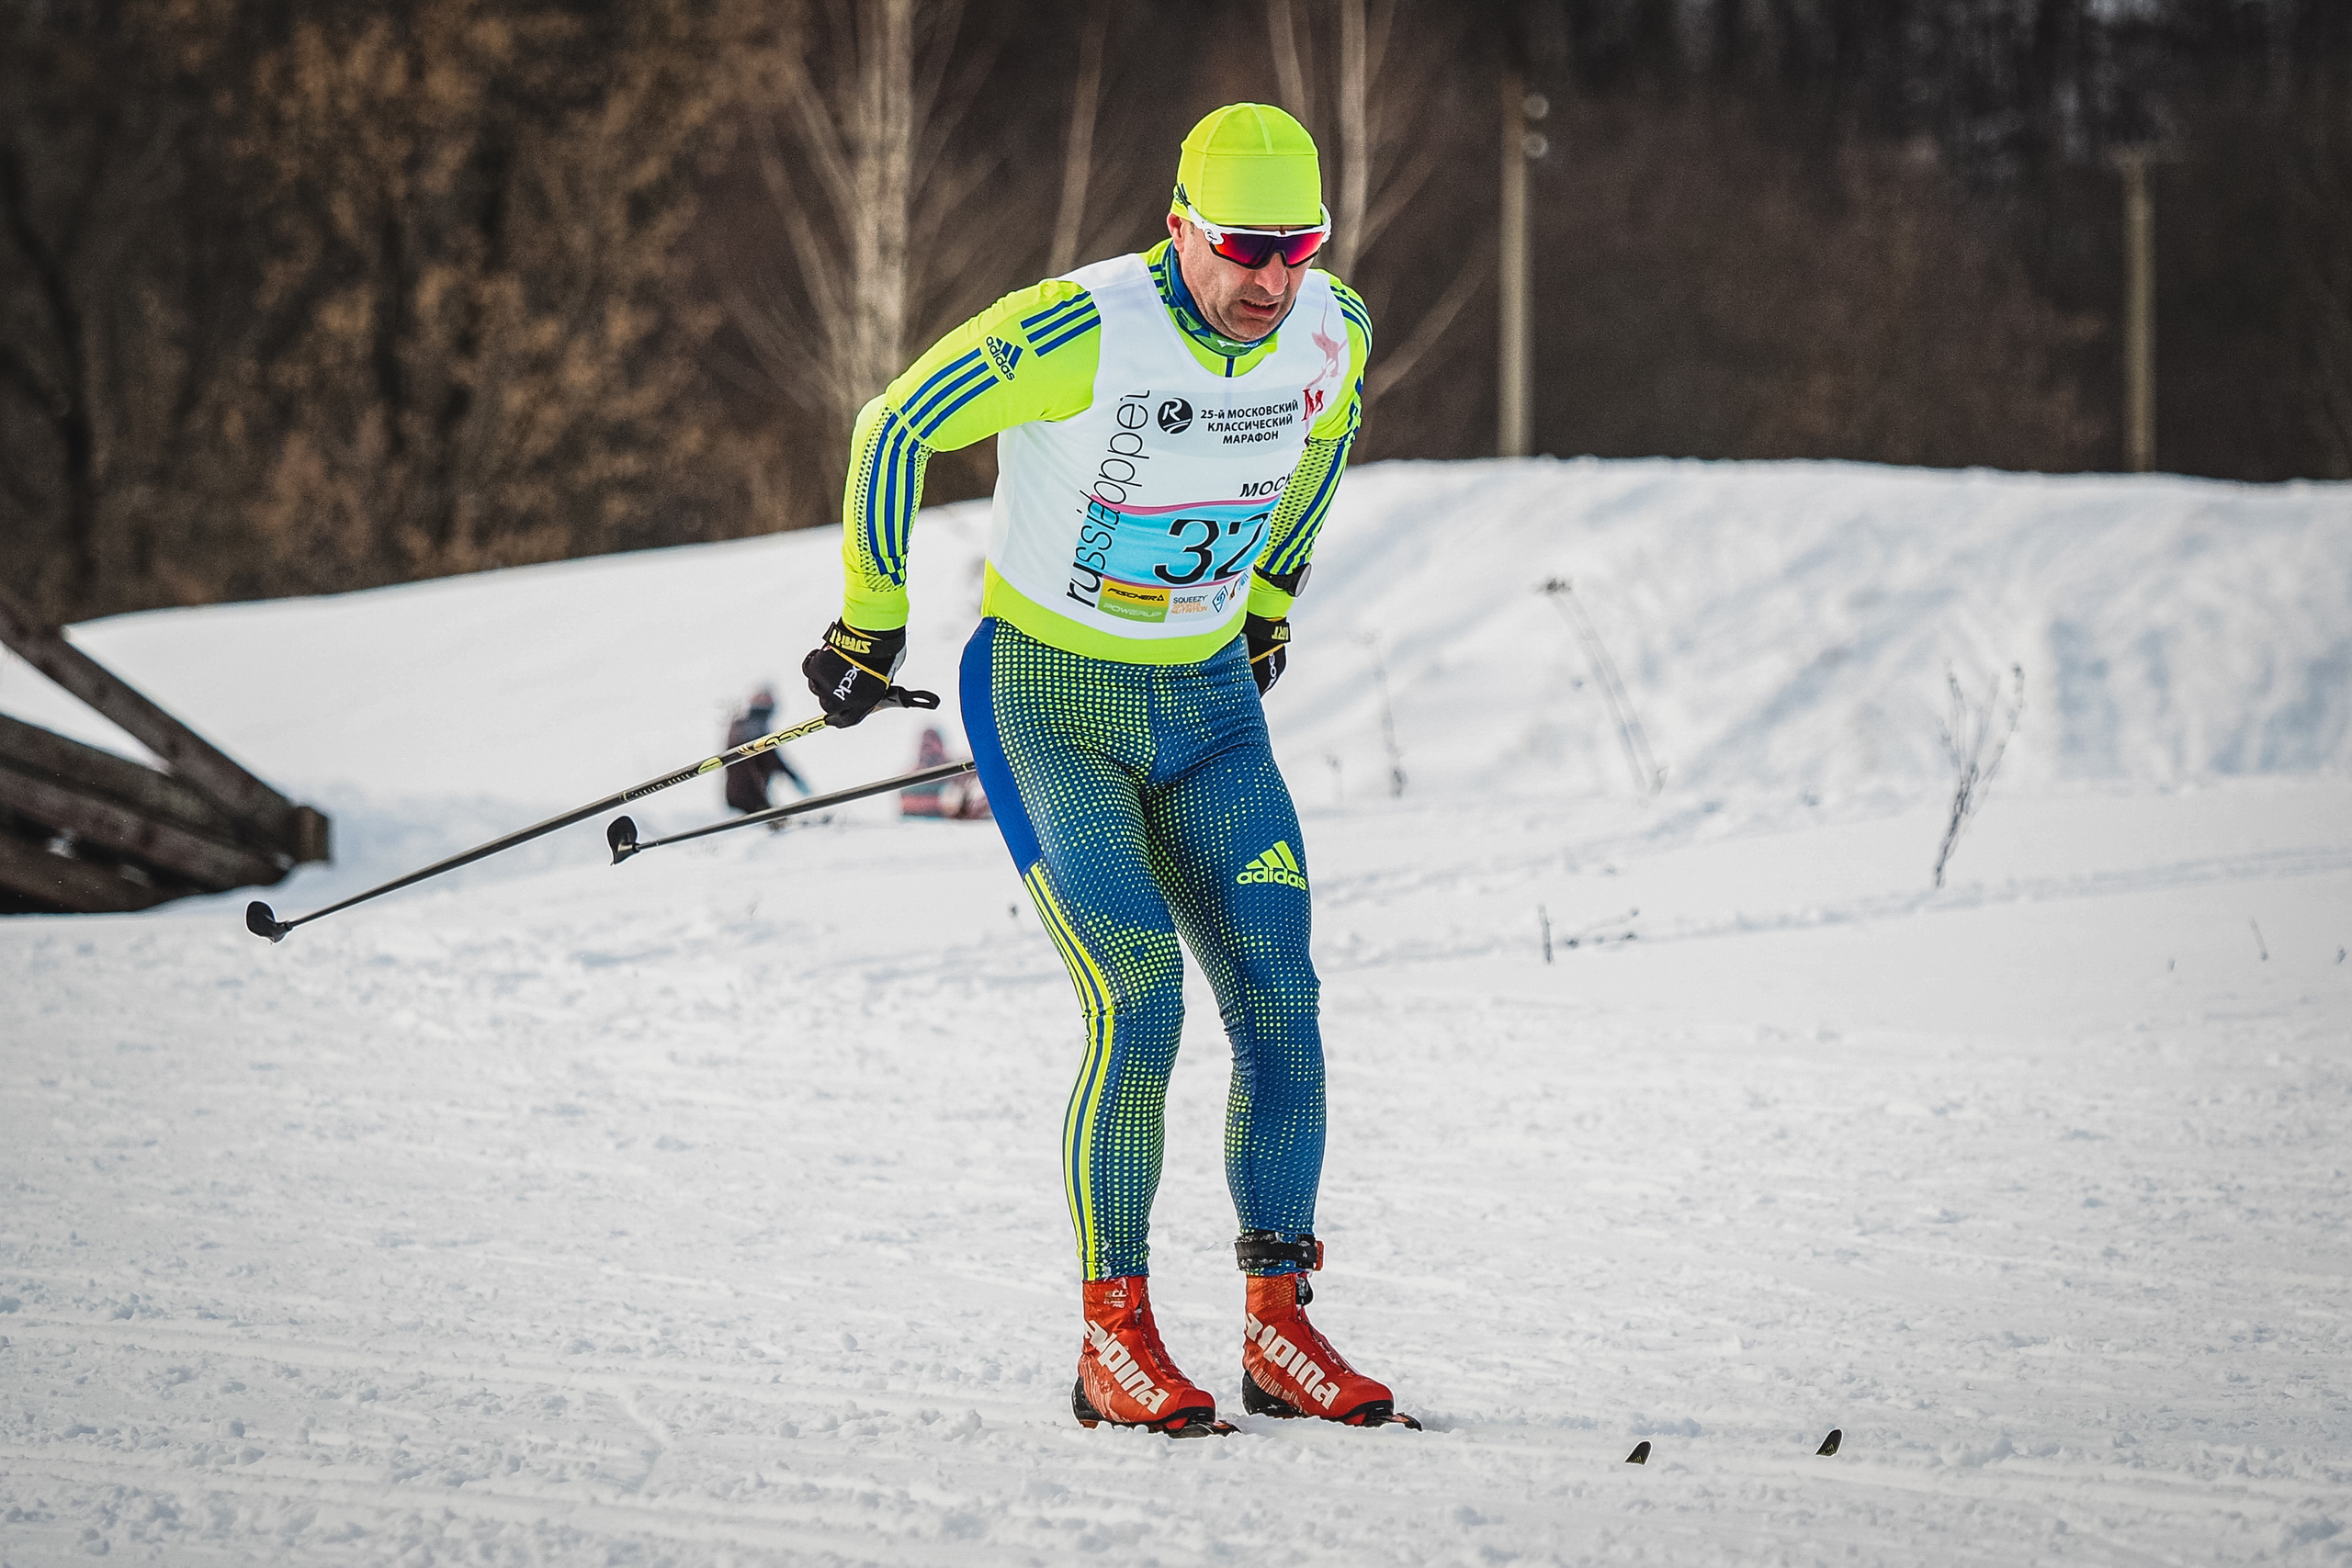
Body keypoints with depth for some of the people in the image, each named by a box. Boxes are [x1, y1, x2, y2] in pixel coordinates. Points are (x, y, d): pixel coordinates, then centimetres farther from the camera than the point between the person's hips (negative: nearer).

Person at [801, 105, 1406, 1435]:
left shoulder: (1335, 332, -8)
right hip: (1050, 701, -5)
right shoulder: (1080, 331, -24)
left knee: (1280, 1003, -4)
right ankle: (1116, 1341, -6)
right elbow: (897, 428, -13)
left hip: (1208, 702, 5)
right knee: (1141, 1005, -16)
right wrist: (872, 624, -5)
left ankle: (1281, 1329, 4)